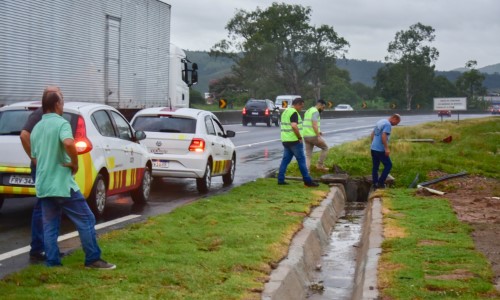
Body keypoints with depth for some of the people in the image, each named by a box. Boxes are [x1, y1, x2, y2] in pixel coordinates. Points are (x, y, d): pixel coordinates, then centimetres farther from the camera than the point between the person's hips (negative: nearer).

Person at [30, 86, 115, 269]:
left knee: (49, 227, 10)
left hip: (43, 185, 8)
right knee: (86, 220, 1)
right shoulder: (61, 123, -11)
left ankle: (52, 263, 9)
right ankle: (93, 259, 3)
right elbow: (68, 143, -32)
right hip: (62, 184, -8)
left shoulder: (36, 128, 15)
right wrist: (75, 163, -18)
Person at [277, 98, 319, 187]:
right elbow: (294, 126, -26)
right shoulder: (294, 112, -14)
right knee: (301, 160, -3)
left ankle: (280, 179, 6)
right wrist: (300, 137, -16)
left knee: (285, 160, 9)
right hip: (294, 140, -9)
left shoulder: (285, 112, 16)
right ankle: (307, 181, 1)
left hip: (285, 140, 9)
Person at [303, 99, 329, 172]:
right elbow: (314, 125, -23)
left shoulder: (308, 111, 18)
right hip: (313, 136, -8)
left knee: (308, 155, 8)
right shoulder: (315, 112, -12)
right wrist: (318, 136, -23)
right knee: (325, 148, 13)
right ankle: (320, 165, 13)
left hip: (306, 136, 8)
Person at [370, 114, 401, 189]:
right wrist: (387, 148, -25)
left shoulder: (380, 122, 17)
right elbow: (384, 136, -24)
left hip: (373, 148, 9)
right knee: (388, 165, 0)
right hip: (380, 150, -9)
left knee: (375, 166, 12)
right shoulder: (388, 124, -12)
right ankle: (380, 182, -2)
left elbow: (372, 134, 22)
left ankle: (375, 184, 17)